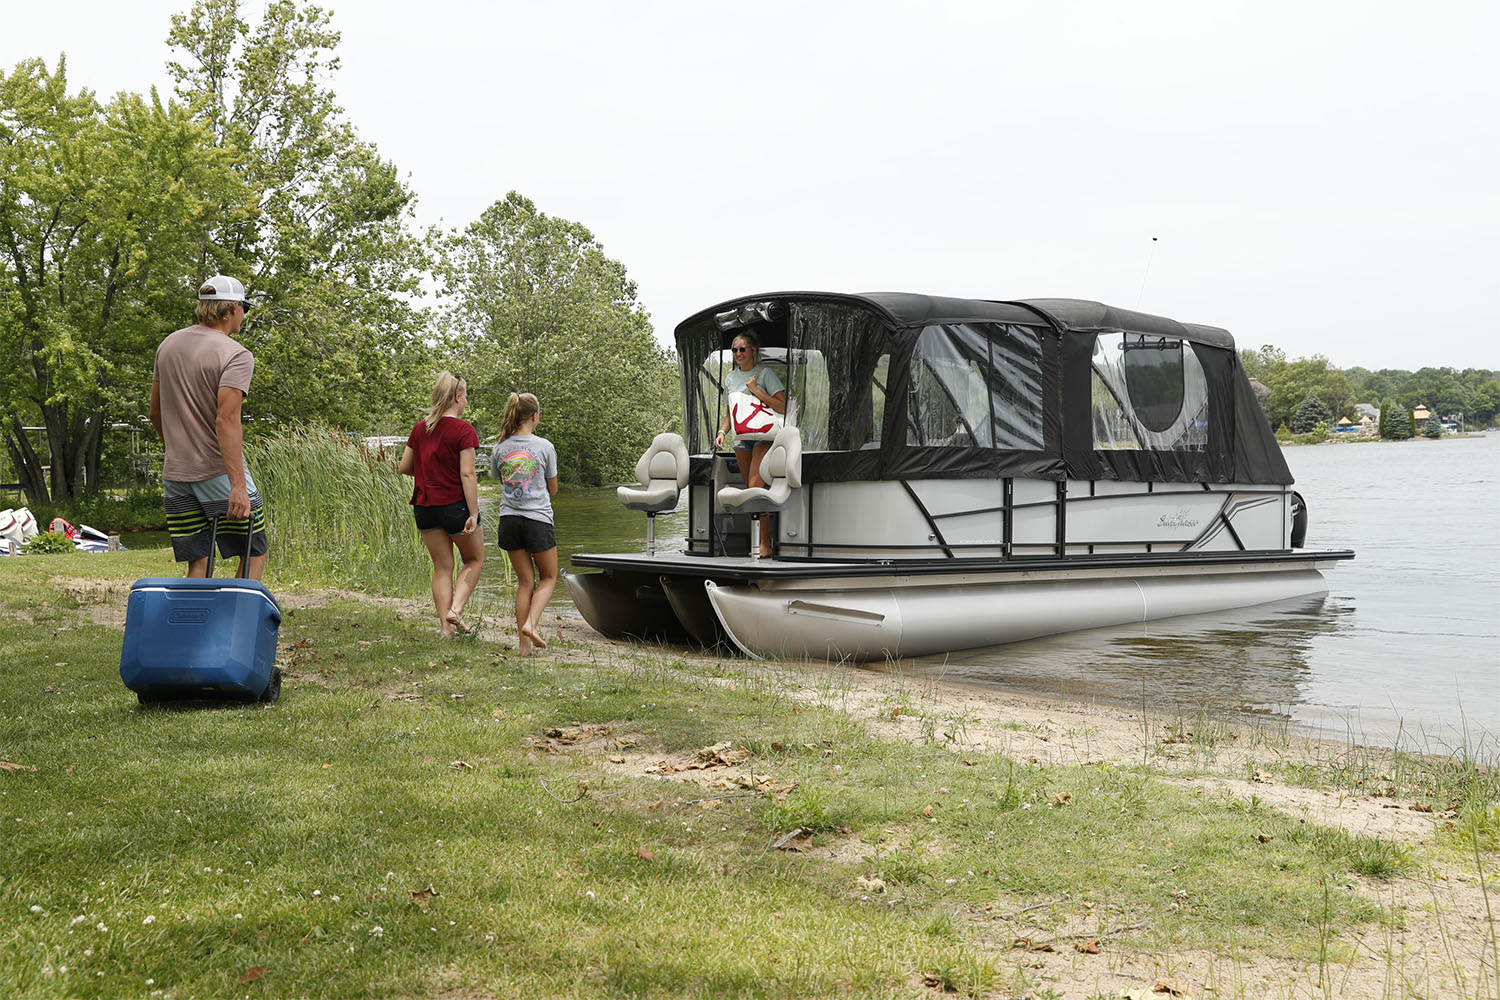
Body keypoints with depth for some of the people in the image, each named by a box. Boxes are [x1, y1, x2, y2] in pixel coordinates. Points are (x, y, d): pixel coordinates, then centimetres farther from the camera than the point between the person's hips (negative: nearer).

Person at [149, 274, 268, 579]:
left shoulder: (168, 345, 11)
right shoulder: (237, 355, -11)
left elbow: (156, 412, 17)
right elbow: (227, 421, -21)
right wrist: (238, 486, -24)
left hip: (174, 472, 6)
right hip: (218, 472, -6)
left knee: (197, 564, 9)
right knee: (254, 554, 6)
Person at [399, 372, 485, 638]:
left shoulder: (419, 428, 6)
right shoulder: (463, 429, -11)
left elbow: (404, 467, 10)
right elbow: (467, 474, -15)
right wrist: (473, 513, -15)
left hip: (425, 506, 5)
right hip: (456, 505, -5)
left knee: (441, 567, 11)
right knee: (474, 561, 13)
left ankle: (445, 627, 7)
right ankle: (456, 609, -5)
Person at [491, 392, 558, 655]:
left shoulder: (500, 449, 3)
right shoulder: (544, 446, -6)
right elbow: (552, 488, 4)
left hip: (509, 519, 4)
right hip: (538, 519, -4)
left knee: (525, 582, 11)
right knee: (548, 577, 14)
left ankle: (524, 643, 9)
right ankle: (530, 623, -8)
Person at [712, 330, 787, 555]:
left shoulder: (764, 373, -3)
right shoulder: (731, 378, 15)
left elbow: (783, 407, -10)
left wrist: (757, 391, -14)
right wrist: (722, 431, 6)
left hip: (763, 437, -6)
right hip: (741, 438, 6)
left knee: (756, 486, -18)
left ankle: (765, 543, -16)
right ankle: (761, 538, 9)